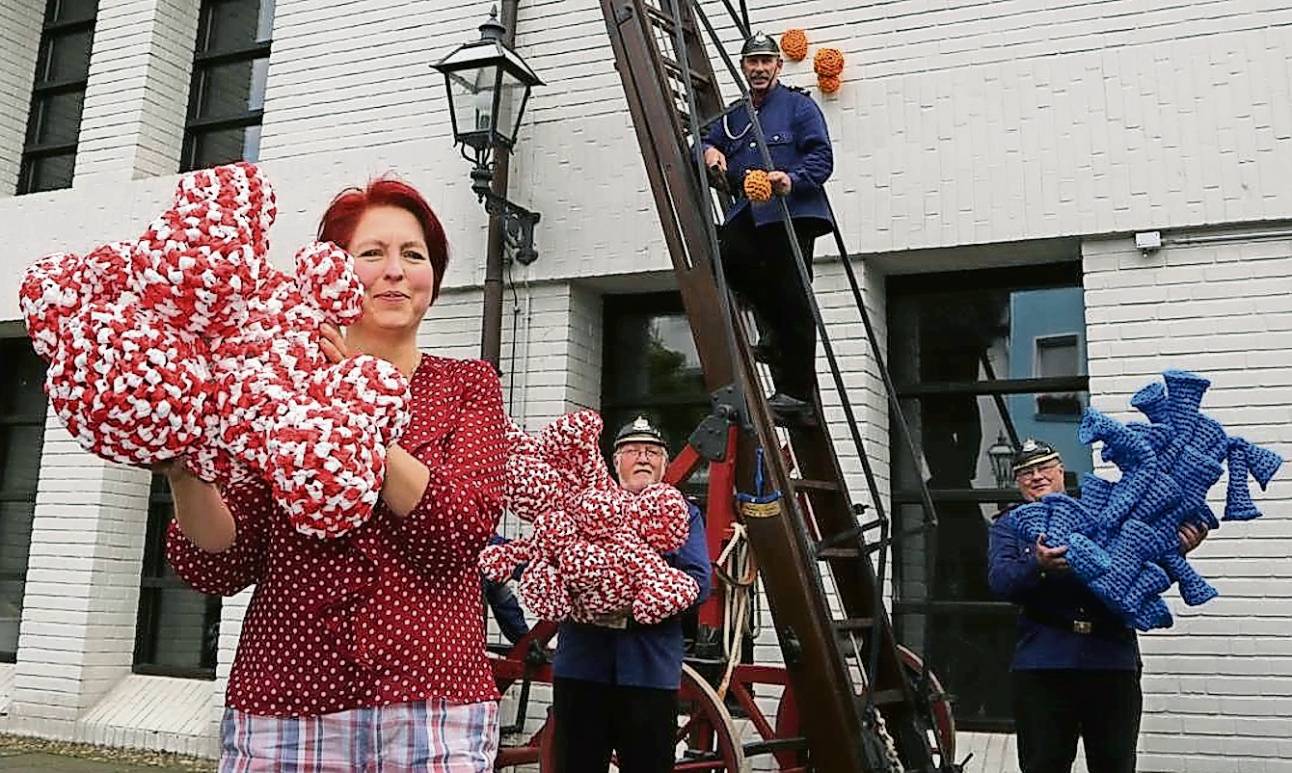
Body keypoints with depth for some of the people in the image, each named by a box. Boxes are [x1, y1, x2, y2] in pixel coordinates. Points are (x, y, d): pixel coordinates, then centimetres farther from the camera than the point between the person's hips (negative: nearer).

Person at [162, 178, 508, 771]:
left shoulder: (469, 387, 6)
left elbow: (463, 528, -12)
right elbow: (221, 567, -1)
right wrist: (184, 472, -19)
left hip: (434, 708, 0)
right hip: (282, 706, 1)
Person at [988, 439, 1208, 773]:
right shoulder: (1010, 525, 12)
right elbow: (999, 580, -7)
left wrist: (1177, 549, -14)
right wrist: (1037, 564, -28)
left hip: (1114, 661, 1)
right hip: (1043, 666, -1)